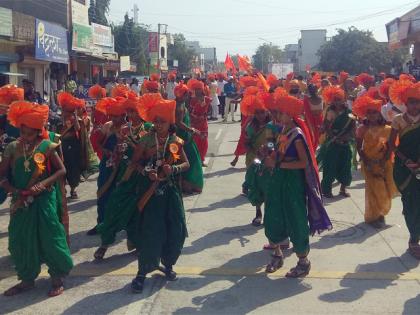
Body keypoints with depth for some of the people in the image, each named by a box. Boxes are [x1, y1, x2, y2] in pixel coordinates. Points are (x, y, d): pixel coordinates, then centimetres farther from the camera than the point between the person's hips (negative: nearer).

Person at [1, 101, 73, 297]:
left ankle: (58, 278, 17)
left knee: (50, 237, 0)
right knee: (20, 240, 10)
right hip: (20, 201, 3)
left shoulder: (47, 146, -5)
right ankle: (27, 279, 27)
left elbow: (61, 170, -5)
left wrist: (42, 185, -17)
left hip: (44, 200, -3)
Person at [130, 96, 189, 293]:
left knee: (175, 229, 5)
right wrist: (146, 172, -17)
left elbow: (186, 164, 5)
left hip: (171, 190, 3)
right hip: (152, 189, -3)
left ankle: (167, 264, 27)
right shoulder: (146, 140, -4)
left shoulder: (175, 141, 1)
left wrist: (173, 169, -14)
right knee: (149, 230, -5)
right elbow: (135, 161, 1)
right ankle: (142, 272, 5)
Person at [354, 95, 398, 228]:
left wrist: (384, 161, -13)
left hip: (385, 163, 3)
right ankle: (373, 216, 12)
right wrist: (367, 162, -13)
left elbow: (390, 147, -1)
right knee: (375, 190, -4)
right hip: (370, 163, -2)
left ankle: (380, 213, 27)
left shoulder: (386, 129, 0)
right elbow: (359, 148, -6)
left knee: (387, 190, 6)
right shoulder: (362, 129, -5)